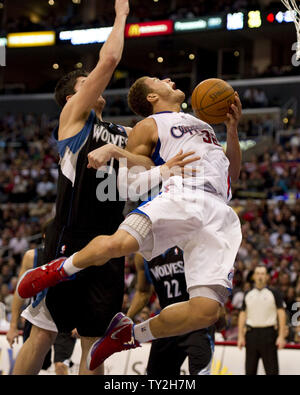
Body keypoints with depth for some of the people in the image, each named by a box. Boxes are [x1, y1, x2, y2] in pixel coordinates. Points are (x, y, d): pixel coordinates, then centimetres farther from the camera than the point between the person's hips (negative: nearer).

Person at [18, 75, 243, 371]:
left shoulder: (203, 123, 38)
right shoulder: (148, 127, 18)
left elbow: (232, 174, 35)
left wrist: (233, 130, 24)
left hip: (219, 214, 4)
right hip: (180, 197, -4)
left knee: (206, 311, -18)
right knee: (118, 243, -33)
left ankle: (130, 335, 7)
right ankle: (60, 269, 4)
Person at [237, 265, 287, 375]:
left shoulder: (274, 294, 1)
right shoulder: (248, 295, 11)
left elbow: (281, 314, -3)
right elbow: (243, 315, 11)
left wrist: (281, 336, -11)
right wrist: (241, 336, 4)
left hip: (269, 333, -3)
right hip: (251, 333, 3)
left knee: (271, 369, -5)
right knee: (250, 369, 7)